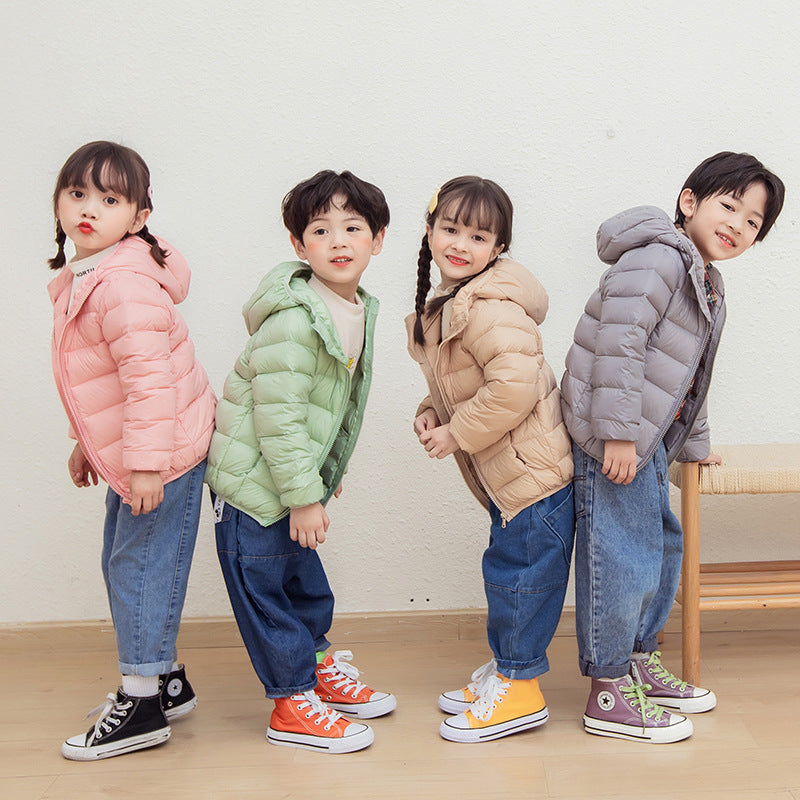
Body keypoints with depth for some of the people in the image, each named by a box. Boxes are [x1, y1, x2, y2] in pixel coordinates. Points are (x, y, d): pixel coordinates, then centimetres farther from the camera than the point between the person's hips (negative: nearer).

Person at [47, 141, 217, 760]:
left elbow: (149, 376, -28)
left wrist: (147, 462, -28)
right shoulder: (78, 279, 10)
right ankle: (167, 679, 31)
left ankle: (143, 706, 10)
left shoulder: (125, 285, -23)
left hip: (162, 454, -10)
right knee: (122, 564, 17)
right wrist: (86, 443, 24)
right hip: (124, 453, 10)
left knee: (140, 567, -3)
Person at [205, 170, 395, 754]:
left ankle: (320, 668, 39)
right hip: (254, 483, -9)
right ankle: (292, 704, 16)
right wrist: (303, 495, -22)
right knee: (265, 590, 3)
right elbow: (278, 416, -26)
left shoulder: (360, 311, 4)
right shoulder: (292, 321, -25)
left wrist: (329, 472, 22)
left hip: (295, 476, 9)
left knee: (305, 581, 22)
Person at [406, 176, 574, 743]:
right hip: (508, 476, 10)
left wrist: (458, 434, -20)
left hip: (533, 473, -10)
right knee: (508, 571, 19)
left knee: (519, 572, 0)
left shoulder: (489, 308, -21)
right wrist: (432, 413, 4)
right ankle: (505, 666, 34)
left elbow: (515, 384, -30)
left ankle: (520, 687, 14)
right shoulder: (444, 304, 11)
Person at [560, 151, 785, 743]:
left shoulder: (709, 288, 19)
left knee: (663, 544, 19)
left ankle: (639, 662, 34)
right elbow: (617, 340, -24)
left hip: (647, 438, 11)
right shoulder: (658, 259, -14)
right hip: (612, 435, -11)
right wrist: (618, 432, -27)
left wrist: (694, 443, 32)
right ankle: (609, 694, 5)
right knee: (623, 558, -7)